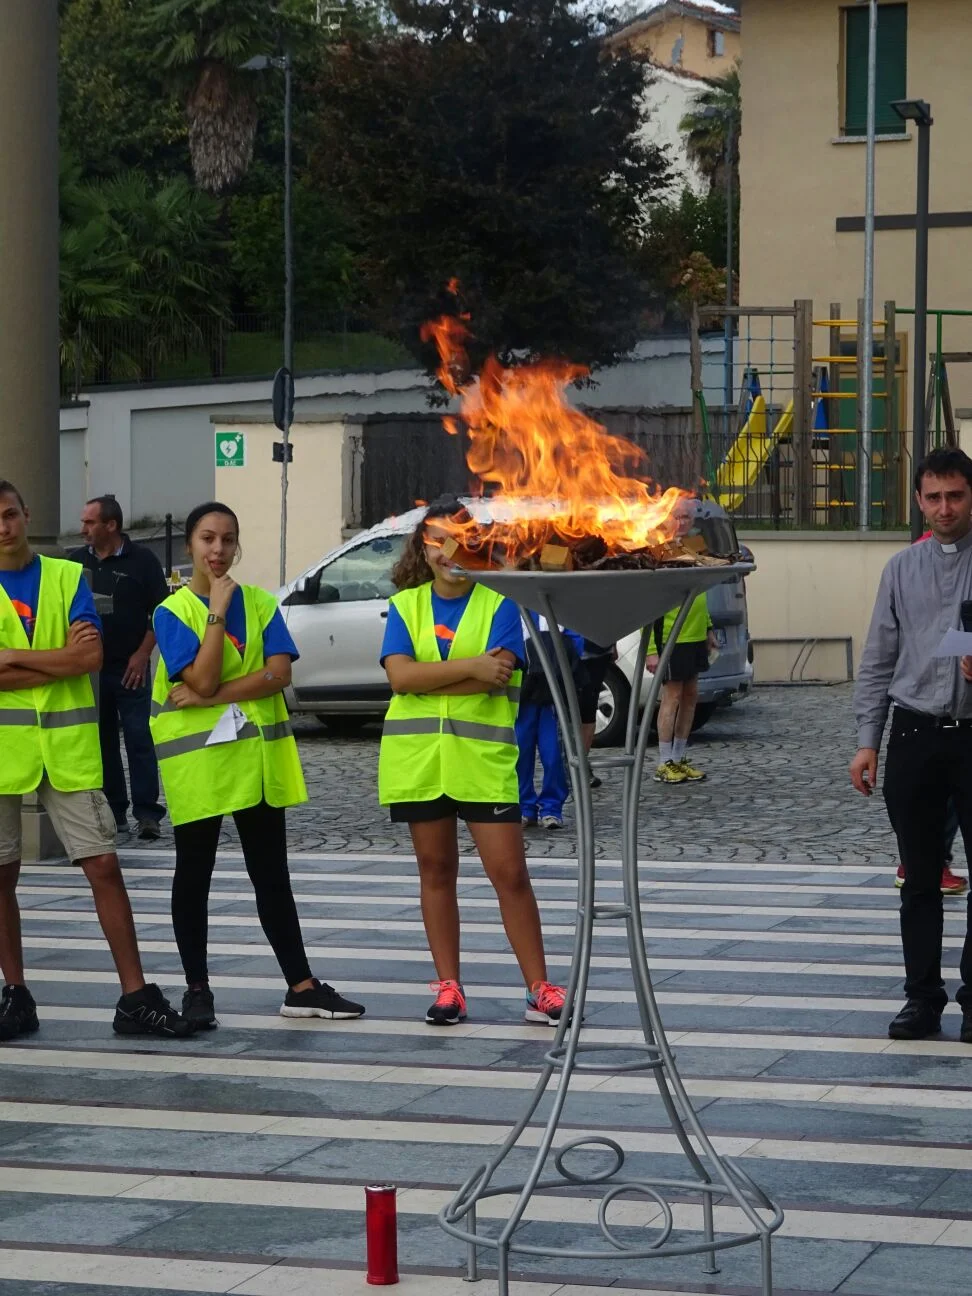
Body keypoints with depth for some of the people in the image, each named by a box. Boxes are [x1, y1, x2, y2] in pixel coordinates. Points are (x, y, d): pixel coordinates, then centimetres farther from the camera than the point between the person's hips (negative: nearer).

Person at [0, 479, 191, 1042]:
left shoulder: (68, 577, 5)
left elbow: (92, 658, -8)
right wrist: (61, 660, -13)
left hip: (69, 745, 0)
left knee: (104, 865, -3)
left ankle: (136, 997, -2)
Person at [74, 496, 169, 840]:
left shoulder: (142, 560, -3)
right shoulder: (78, 562, 9)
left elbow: (161, 612, -3)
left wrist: (142, 654, -10)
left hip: (130, 669, -4)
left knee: (140, 740, -6)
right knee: (102, 742, 7)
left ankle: (147, 813, -6)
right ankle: (113, 811, 13)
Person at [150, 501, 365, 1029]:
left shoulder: (260, 603, 5)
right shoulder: (172, 612, -5)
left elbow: (279, 673, -8)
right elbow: (203, 678, -18)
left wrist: (213, 697, -18)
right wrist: (218, 608, -18)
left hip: (258, 754, 3)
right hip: (196, 756, -3)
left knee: (271, 874, 8)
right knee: (194, 872, 5)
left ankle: (301, 987, 11)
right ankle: (197, 990, 13)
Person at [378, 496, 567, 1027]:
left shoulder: (499, 604, 0)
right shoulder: (406, 605, 6)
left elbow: (496, 675, -15)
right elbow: (399, 675, -9)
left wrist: (425, 679, -13)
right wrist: (471, 667, -16)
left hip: (483, 758, -3)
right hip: (417, 758, 3)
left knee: (510, 872, -4)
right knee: (436, 871, 9)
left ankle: (540, 989, 1)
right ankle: (449, 988, 16)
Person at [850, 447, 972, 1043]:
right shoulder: (902, 570, 11)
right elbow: (879, 661, 12)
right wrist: (868, 741, 5)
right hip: (915, 734, 3)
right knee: (920, 877, 7)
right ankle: (923, 998, 13)